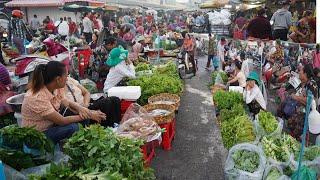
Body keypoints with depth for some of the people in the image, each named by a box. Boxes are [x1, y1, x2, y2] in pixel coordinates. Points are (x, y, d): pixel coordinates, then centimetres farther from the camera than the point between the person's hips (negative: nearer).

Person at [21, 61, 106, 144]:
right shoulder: (38, 98, -30)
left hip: (51, 125, 8)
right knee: (73, 127, -28)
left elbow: (66, 102, 8)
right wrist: (89, 115, -23)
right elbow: (62, 121, -28)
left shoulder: (54, 89, -8)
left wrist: (80, 108, -15)